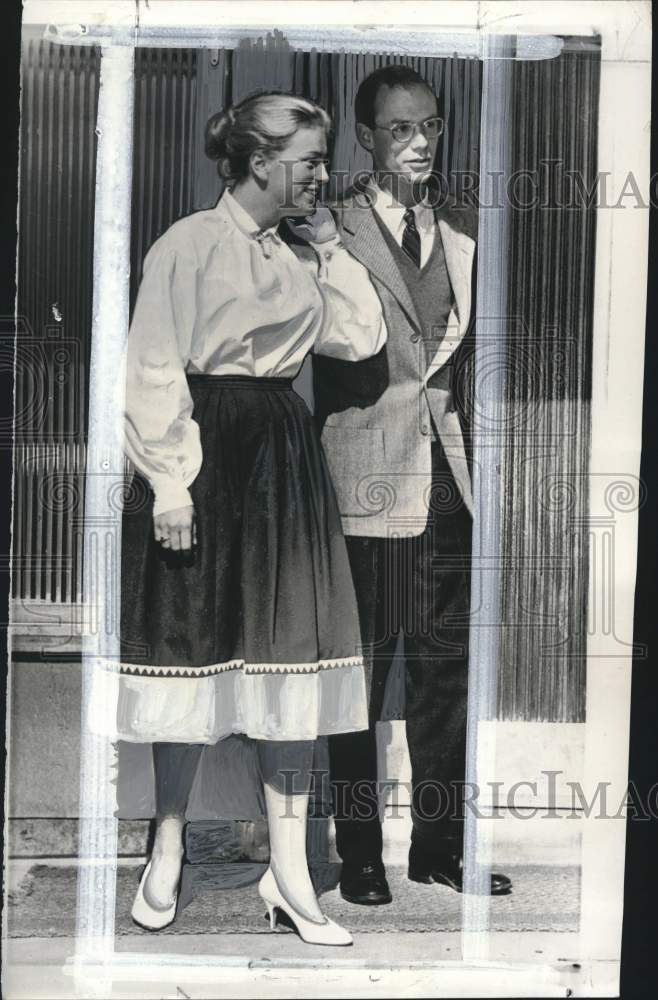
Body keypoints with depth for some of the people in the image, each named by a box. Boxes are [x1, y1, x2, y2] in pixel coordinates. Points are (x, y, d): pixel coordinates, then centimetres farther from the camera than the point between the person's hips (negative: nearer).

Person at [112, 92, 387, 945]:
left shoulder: (298, 258, 14)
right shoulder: (191, 244, -7)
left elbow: (362, 336, 5)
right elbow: (154, 371, -11)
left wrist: (327, 245, 5)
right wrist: (170, 481, -17)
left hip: (286, 462, 6)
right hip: (209, 459, -6)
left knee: (295, 651, 3)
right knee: (193, 649, 2)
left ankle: (288, 868, 10)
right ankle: (168, 851, 20)